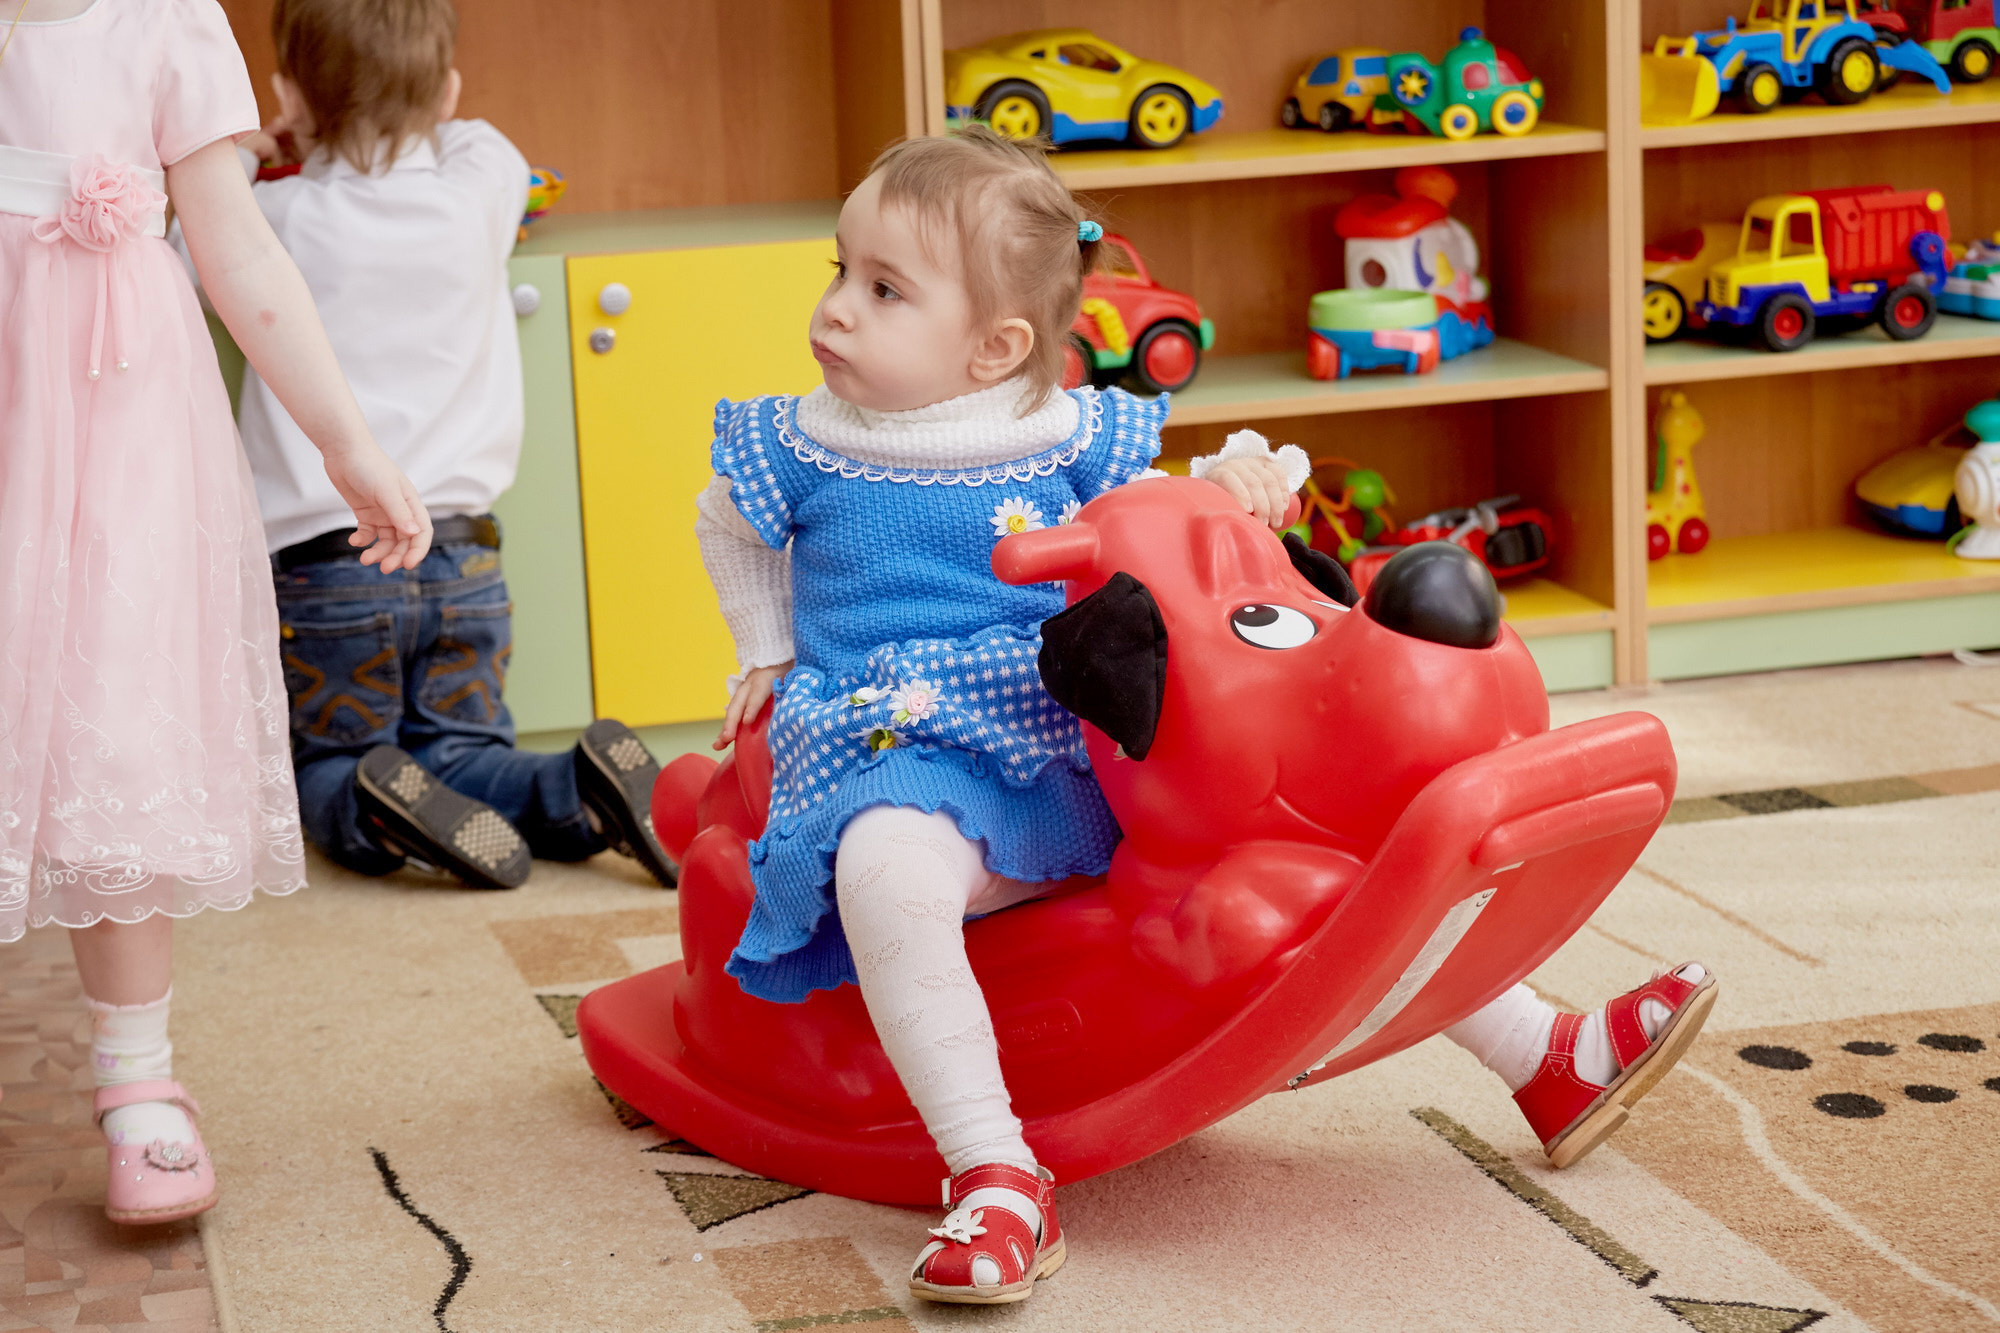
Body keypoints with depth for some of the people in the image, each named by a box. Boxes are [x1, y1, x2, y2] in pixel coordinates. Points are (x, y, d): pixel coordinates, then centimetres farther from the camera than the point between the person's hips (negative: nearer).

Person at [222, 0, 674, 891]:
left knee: (328, 769, 11)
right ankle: (581, 790, -18)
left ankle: (377, 811, -22)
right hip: (461, 557, 3)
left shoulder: (279, 221, -8)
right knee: (461, 754, 11)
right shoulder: (480, 186, 1)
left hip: (326, 560, -3)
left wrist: (234, 162, 26)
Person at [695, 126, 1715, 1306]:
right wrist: (772, 656, 21)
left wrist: (1234, 476, -5)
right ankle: (997, 1180, -39)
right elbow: (730, 526, 25)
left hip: (1108, 760, 3)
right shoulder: (804, 450, 4)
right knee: (886, 867, -40)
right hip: (921, 761, -2)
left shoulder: (1069, 439, 4)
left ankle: (1551, 1060, 11)